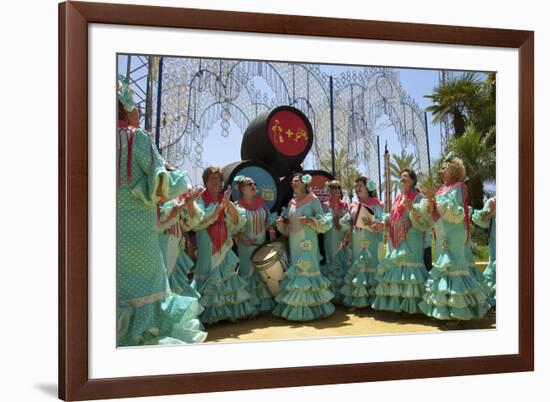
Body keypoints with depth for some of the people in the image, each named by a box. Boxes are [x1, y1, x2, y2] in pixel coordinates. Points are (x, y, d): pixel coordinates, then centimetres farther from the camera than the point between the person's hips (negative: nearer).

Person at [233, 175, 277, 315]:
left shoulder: (261, 203, 5)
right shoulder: (237, 206, -10)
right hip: (246, 246, -5)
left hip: (263, 244, 5)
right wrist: (241, 237, -21)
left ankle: (264, 304, 24)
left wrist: (272, 231, -4)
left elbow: (268, 221, 13)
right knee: (248, 273, 0)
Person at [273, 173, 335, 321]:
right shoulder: (291, 203, 15)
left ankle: (311, 308, -3)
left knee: (307, 271, -8)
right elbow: (287, 228, 19)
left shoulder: (313, 200, -1)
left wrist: (310, 221, -20)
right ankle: (295, 308, 8)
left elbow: (324, 221, -5)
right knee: (294, 273, 4)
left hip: (308, 243, -6)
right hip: (294, 243, 6)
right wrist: (281, 223, -2)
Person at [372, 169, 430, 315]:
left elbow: (423, 222, -13)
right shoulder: (398, 197, 18)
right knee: (395, 267, 4)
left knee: (409, 267, -12)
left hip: (410, 240, -7)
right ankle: (395, 303, 9)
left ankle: (409, 305, -10)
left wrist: (412, 208, -27)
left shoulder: (417, 197, -2)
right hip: (396, 241, 7)